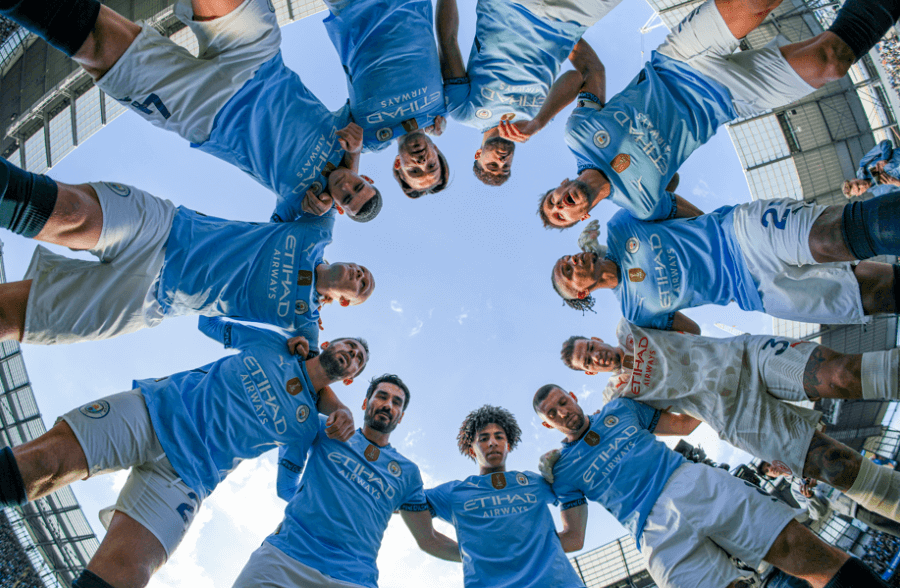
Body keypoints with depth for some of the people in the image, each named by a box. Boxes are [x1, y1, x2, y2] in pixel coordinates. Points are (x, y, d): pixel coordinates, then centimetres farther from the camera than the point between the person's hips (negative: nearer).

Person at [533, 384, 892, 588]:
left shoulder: (619, 408, 21)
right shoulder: (562, 471, 12)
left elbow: (681, 424, 27)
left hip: (693, 483, 4)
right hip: (657, 531, -3)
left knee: (797, 546, -13)